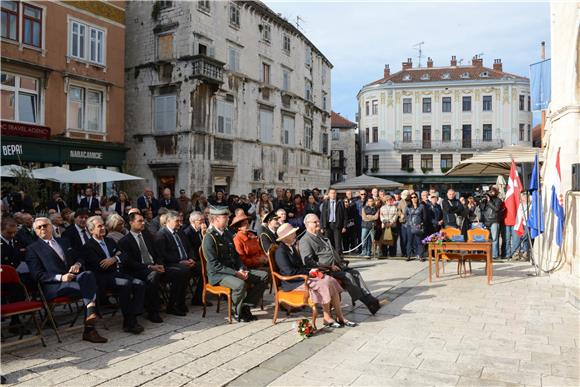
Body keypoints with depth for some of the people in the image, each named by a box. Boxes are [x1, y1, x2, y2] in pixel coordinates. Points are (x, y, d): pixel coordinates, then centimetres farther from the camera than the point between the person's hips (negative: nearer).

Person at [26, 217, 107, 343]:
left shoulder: (64, 241, 25)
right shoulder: (33, 249, 10)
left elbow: (79, 258, 26)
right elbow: (38, 275, -2)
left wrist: (77, 265, -1)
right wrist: (61, 277, -18)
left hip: (73, 278, 4)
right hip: (53, 286, -4)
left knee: (88, 274, -31)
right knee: (89, 288, -30)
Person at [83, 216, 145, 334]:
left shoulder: (110, 241, 20)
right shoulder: (88, 246, -2)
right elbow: (99, 266, -14)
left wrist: (114, 259, -8)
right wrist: (116, 256, -2)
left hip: (115, 274, 7)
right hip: (102, 279, -7)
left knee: (139, 284, -19)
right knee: (125, 284, -33)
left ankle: (133, 318, -19)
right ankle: (128, 322, -24)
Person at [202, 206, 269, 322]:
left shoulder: (227, 234, 13)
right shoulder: (209, 238, -14)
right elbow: (214, 265, -19)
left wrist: (241, 269, -1)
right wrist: (235, 273, -22)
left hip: (234, 270, 9)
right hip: (218, 274, -8)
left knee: (264, 276, -1)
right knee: (240, 284, -37)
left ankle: (245, 306, 3)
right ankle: (236, 312, -8)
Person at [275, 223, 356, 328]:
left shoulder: (292, 247, 15)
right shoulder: (281, 252, -14)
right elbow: (289, 272, -21)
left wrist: (311, 270, 0)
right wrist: (309, 272, -14)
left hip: (302, 276, 9)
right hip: (292, 282, -9)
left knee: (331, 281, -10)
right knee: (324, 284, -24)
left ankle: (340, 317, -9)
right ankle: (327, 318, -11)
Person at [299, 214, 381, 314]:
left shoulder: (321, 236, 22)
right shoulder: (305, 241, -7)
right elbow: (308, 261, -18)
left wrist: (341, 261, 13)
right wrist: (329, 267, -19)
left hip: (336, 266, 9)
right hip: (324, 270, -8)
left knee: (355, 273, -10)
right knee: (347, 276, -23)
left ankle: (369, 298, -16)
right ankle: (368, 302, -18)